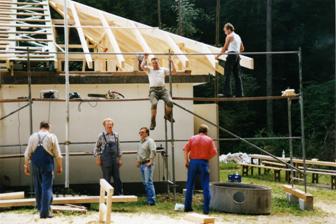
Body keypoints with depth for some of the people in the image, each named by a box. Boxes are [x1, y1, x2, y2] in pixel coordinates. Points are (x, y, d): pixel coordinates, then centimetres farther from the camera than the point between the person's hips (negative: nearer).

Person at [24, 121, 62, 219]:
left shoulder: (32, 136, 6)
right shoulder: (52, 137, -1)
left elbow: (27, 153, 5)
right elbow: (58, 155, -1)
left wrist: (26, 166, 11)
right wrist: (59, 166, 7)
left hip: (35, 164, 3)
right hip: (47, 164, -3)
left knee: (38, 187, 19)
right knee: (47, 187, -2)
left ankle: (40, 207, 34)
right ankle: (44, 212, -8)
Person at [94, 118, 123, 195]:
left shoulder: (116, 135, 6)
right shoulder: (101, 136, -3)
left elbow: (118, 147, 13)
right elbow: (96, 147, 4)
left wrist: (119, 158, 11)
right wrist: (97, 158, -3)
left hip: (115, 159, 3)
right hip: (105, 160, -3)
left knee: (117, 177, 5)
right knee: (107, 178, 1)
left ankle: (119, 193, 13)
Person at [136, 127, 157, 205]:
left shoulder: (150, 141, -10)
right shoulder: (140, 142, 18)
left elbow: (153, 151, -21)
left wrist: (150, 161, -22)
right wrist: (137, 161, 22)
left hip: (147, 164, -9)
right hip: (141, 164, 9)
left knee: (148, 182, -12)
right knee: (145, 183, 11)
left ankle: (152, 200, -11)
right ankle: (149, 199, 17)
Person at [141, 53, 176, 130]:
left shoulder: (163, 69, 21)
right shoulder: (149, 70, 16)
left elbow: (174, 71, 14)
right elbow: (142, 67, -2)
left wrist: (171, 61, 13)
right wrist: (145, 58, 5)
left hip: (163, 89, 2)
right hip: (153, 90, -2)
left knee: (170, 102, -24)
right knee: (154, 104, -30)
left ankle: (168, 115, 7)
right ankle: (153, 122, -17)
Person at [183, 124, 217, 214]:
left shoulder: (192, 138, 5)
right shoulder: (209, 140, 1)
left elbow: (186, 149, -3)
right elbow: (214, 152, -5)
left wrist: (186, 161, -1)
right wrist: (207, 157, 10)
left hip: (193, 162, 2)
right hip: (204, 163, -2)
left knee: (190, 185, 11)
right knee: (205, 186, 1)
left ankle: (187, 207, 13)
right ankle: (206, 209, -3)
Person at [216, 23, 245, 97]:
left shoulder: (229, 36, -5)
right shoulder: (238, 36, 19)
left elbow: (224, 48, -6)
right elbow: (242, 49, 23)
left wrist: (218, 56, 4)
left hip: (231, 56, -8)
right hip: (237, 56, 8)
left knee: (227, 75, -6)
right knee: (237, 75, 9)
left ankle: (227, 93, -12)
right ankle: (239, 93, 6)